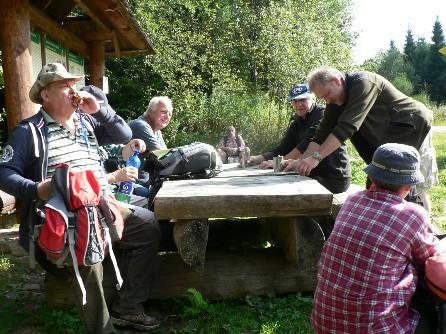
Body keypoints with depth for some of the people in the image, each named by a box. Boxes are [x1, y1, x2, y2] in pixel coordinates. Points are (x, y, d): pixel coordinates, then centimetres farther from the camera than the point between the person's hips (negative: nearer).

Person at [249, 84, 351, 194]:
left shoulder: (323, 114, -11)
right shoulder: (296, 124, 12)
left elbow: (308, 143, -25)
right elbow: (282, 149, 4)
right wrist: (259, 159, -12)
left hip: (334, 177, -7)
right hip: (315, 176, 7)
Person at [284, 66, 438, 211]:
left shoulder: (363, 83, -27)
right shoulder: (335, 100, -1)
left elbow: (347, 127, -36)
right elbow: (324, 132, -4)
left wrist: (316, 157, -39)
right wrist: (302, 161, -14)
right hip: (385, 140, 8)